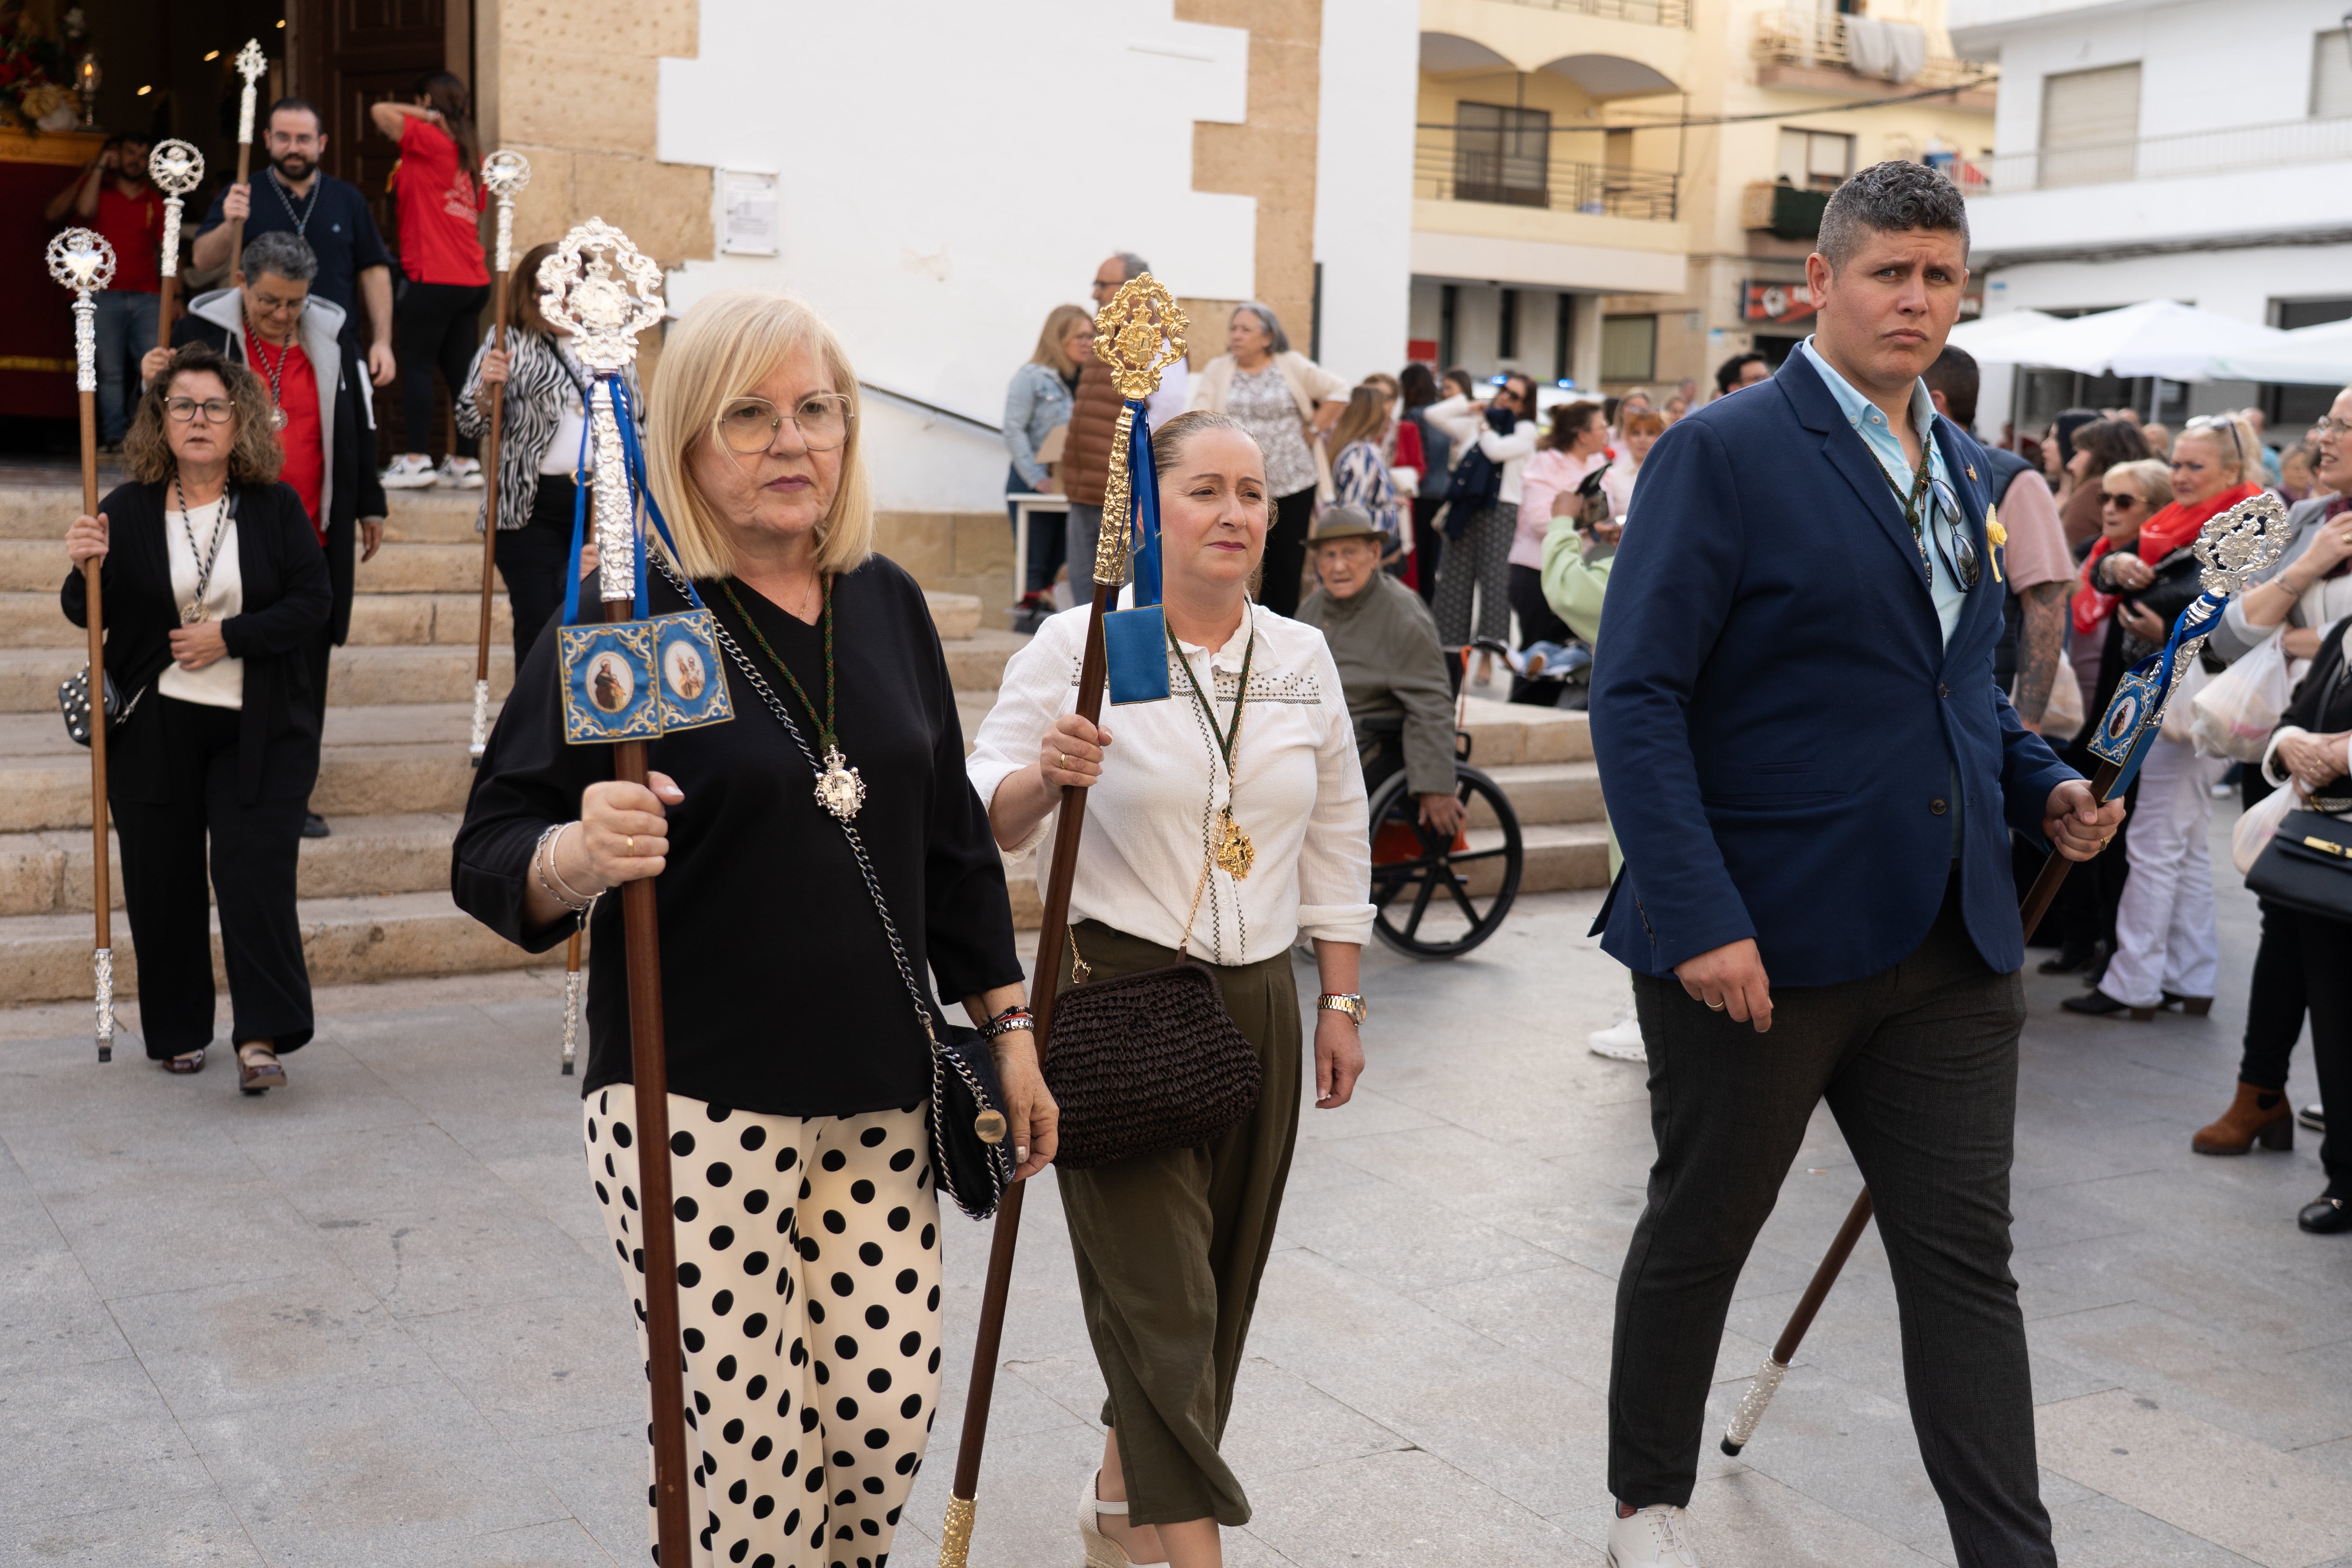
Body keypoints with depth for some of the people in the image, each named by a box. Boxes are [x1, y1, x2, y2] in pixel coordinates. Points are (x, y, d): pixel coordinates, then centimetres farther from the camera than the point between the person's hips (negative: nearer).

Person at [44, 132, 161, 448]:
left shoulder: (156, 203, 16)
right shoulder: (99, 190, 12)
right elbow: (85, 210, -10)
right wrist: (99, 168, -2)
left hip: (147, 296, 2)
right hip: (106, 295, -1)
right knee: (110, 370, -5)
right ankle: (114, 437, -4)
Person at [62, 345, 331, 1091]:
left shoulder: (276, 505, 0)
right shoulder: (128, 510, 1)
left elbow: (313, 602, -4)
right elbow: (88, 616, 3)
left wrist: (232, 636, -15)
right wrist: (85, 570, -18)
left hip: (257, 729, -1)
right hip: (154, 726, 1)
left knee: (254, 873, -8)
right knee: (163, 880, 7)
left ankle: (262, 1037, -4)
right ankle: (179, 1033, 21)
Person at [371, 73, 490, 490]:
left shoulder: (429, 141, -6)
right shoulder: (470, 151, 16)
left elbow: (380, 112, -8)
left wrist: (427, 115, 0)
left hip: (434, 279, -7)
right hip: (472, 279, 7)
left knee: (416, 365, -4)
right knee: (460, 370, 8)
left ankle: (416, 460, -8)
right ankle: (467, 462, 7)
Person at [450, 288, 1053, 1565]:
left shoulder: (887, 603, 7)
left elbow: (950, 837, 15)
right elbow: (489, 860, -10)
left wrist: (1007, 1030, 14)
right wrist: (581, 856, -32)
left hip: (877, 1093, 5)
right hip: (699, 1105, -5)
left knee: (889, 1411, 8)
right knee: (744, 1435, -1)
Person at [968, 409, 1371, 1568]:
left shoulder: (1303, 658, 8)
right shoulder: (1078, 647, -6)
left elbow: (1337, 842, 14)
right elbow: (984, 818, -9)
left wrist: (1340, 1003, 12)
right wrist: (1044, 777, -31)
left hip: (1257, 1003, 5)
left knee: (1217, 1281, 13)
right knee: (1161, 1290, -7)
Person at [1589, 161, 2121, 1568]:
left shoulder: (1964, 466, 12)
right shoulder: (1724, 453, -11)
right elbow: (1638, 700, -16)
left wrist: (2045, 784, 4)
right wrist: (1698, 919, -24)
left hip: (1951, 946, 6)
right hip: (1762, 942, -5)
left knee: (1967, 1261, 7)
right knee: (1700, 1236, 13)